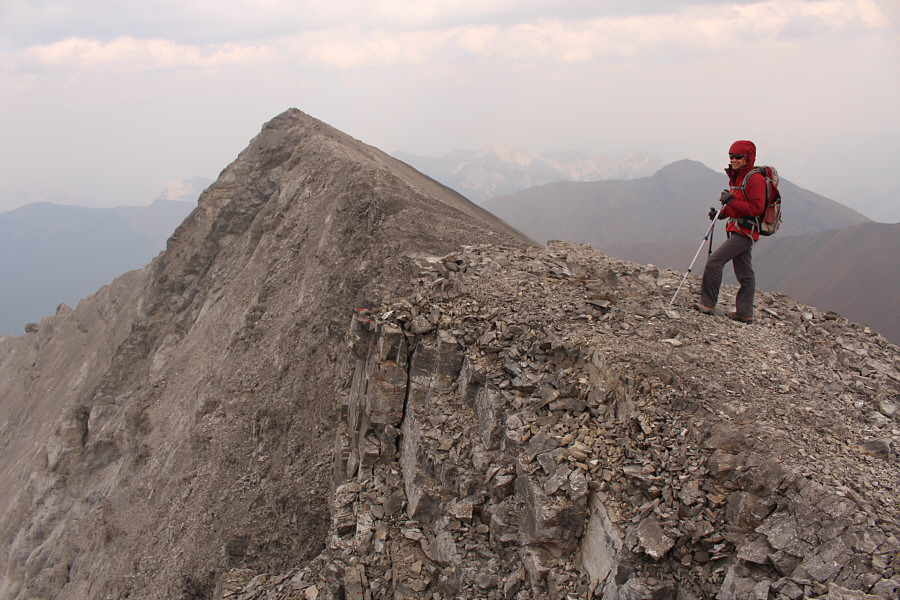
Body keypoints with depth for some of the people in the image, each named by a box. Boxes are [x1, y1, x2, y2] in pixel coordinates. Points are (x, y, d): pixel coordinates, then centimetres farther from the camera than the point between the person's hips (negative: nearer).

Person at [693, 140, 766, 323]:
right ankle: (745, 313, 16)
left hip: (746, 231, -9)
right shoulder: (735, 177, 16)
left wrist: (731, 201, -23)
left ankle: (708, 303, -7)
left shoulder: (755, 179, -13)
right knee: (744, 274, 11)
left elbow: (757, 208, -20)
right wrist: (721, 213, 7)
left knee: (714, 261, -14)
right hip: (737, 230, 9)